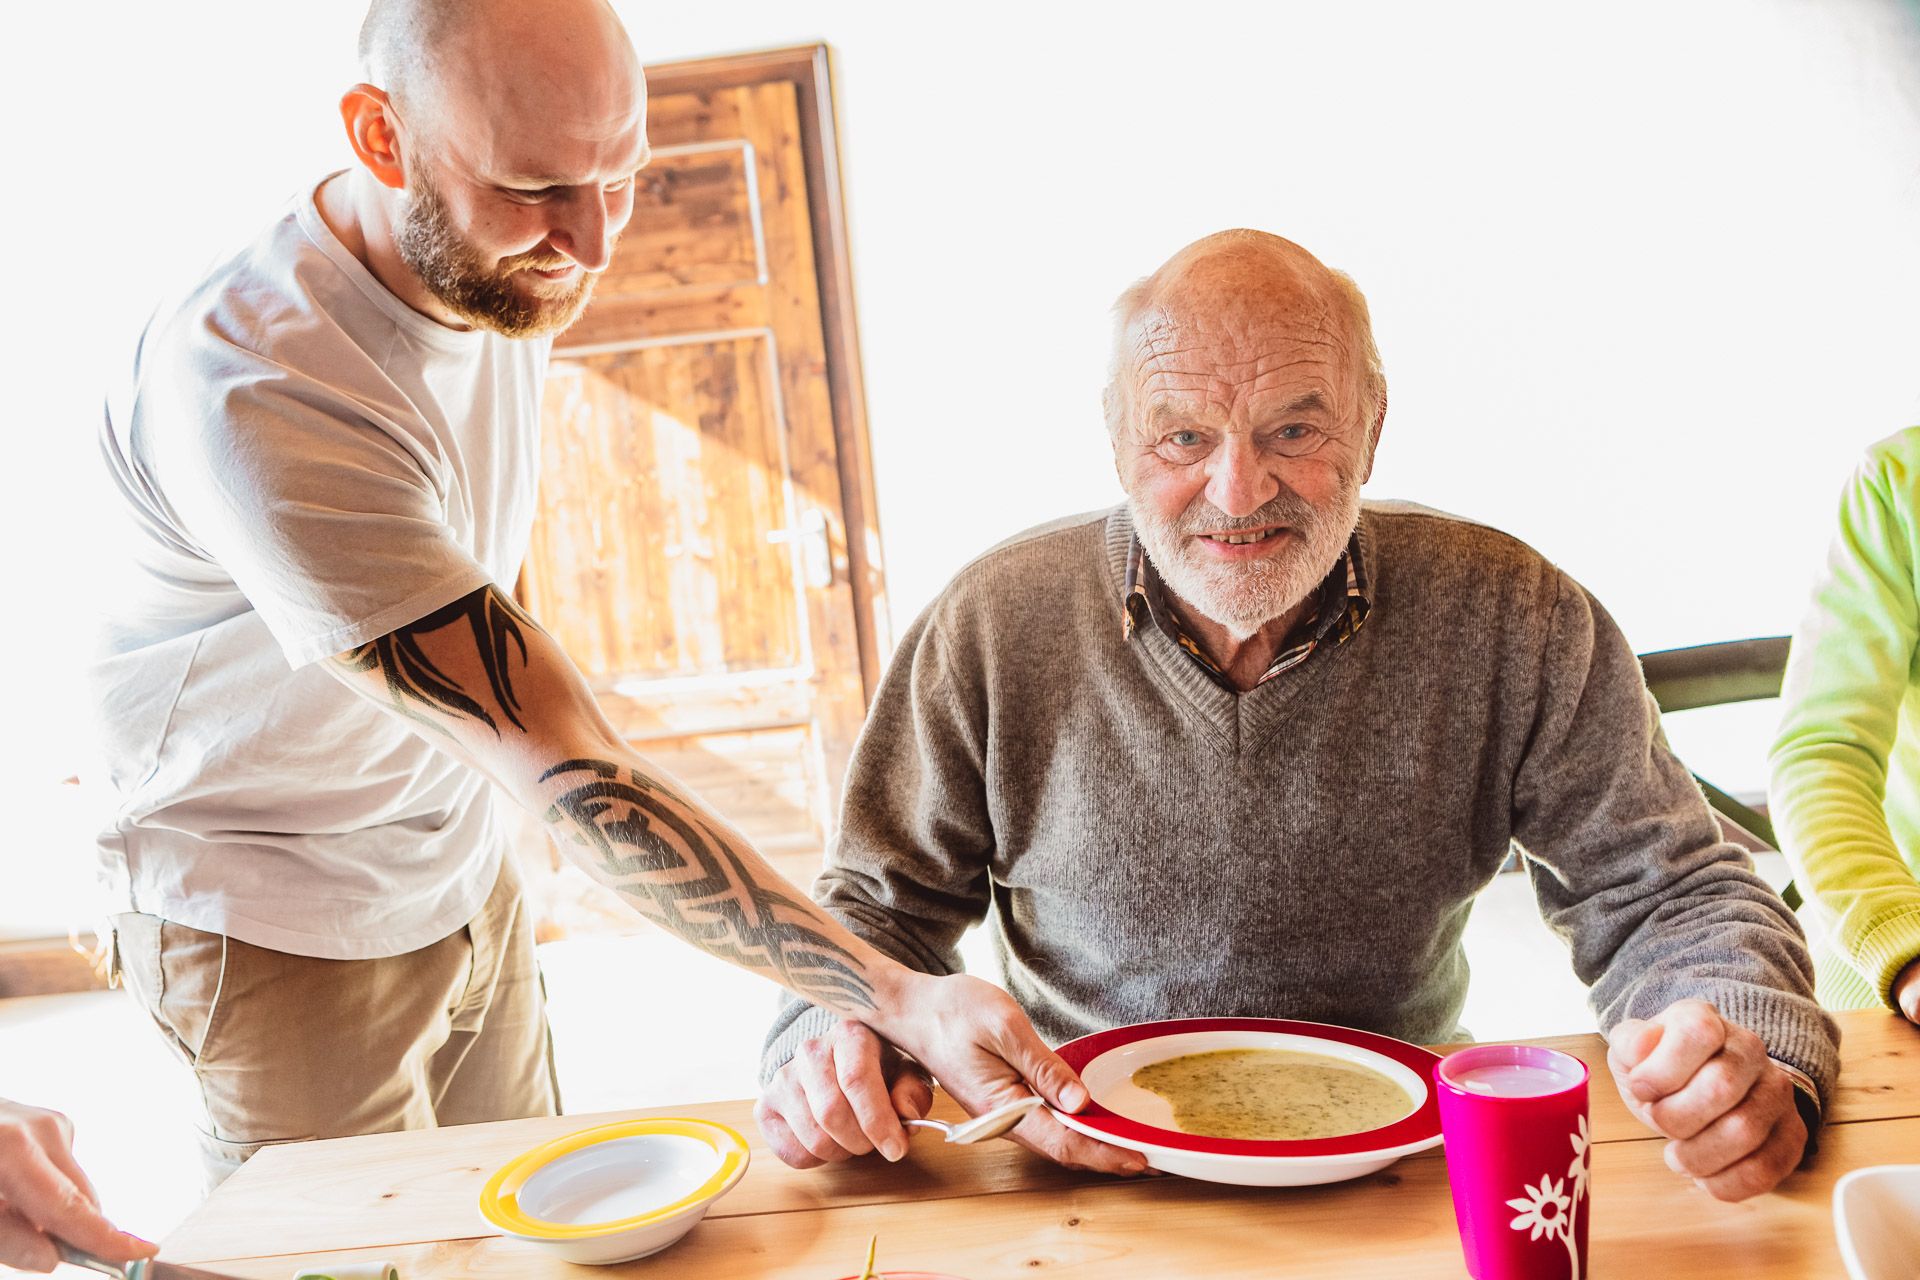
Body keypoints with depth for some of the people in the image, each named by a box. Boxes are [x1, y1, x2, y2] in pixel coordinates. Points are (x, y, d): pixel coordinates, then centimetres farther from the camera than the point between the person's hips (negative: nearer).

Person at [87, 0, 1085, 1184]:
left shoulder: (514, 269, -7)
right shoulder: (251, 386, -33)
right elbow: (568, 768, -38)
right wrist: (900, 998, -39)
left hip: (466, 865, 7)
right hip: (286, 920, -6)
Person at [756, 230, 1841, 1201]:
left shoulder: (1510, 624, -11)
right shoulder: (993, 628, -10)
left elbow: (1668, 895, -5)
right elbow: (884, 908, -1)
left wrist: (1746, 1050, -27)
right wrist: (833, 1043, -23)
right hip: (1089, 1193, -2)